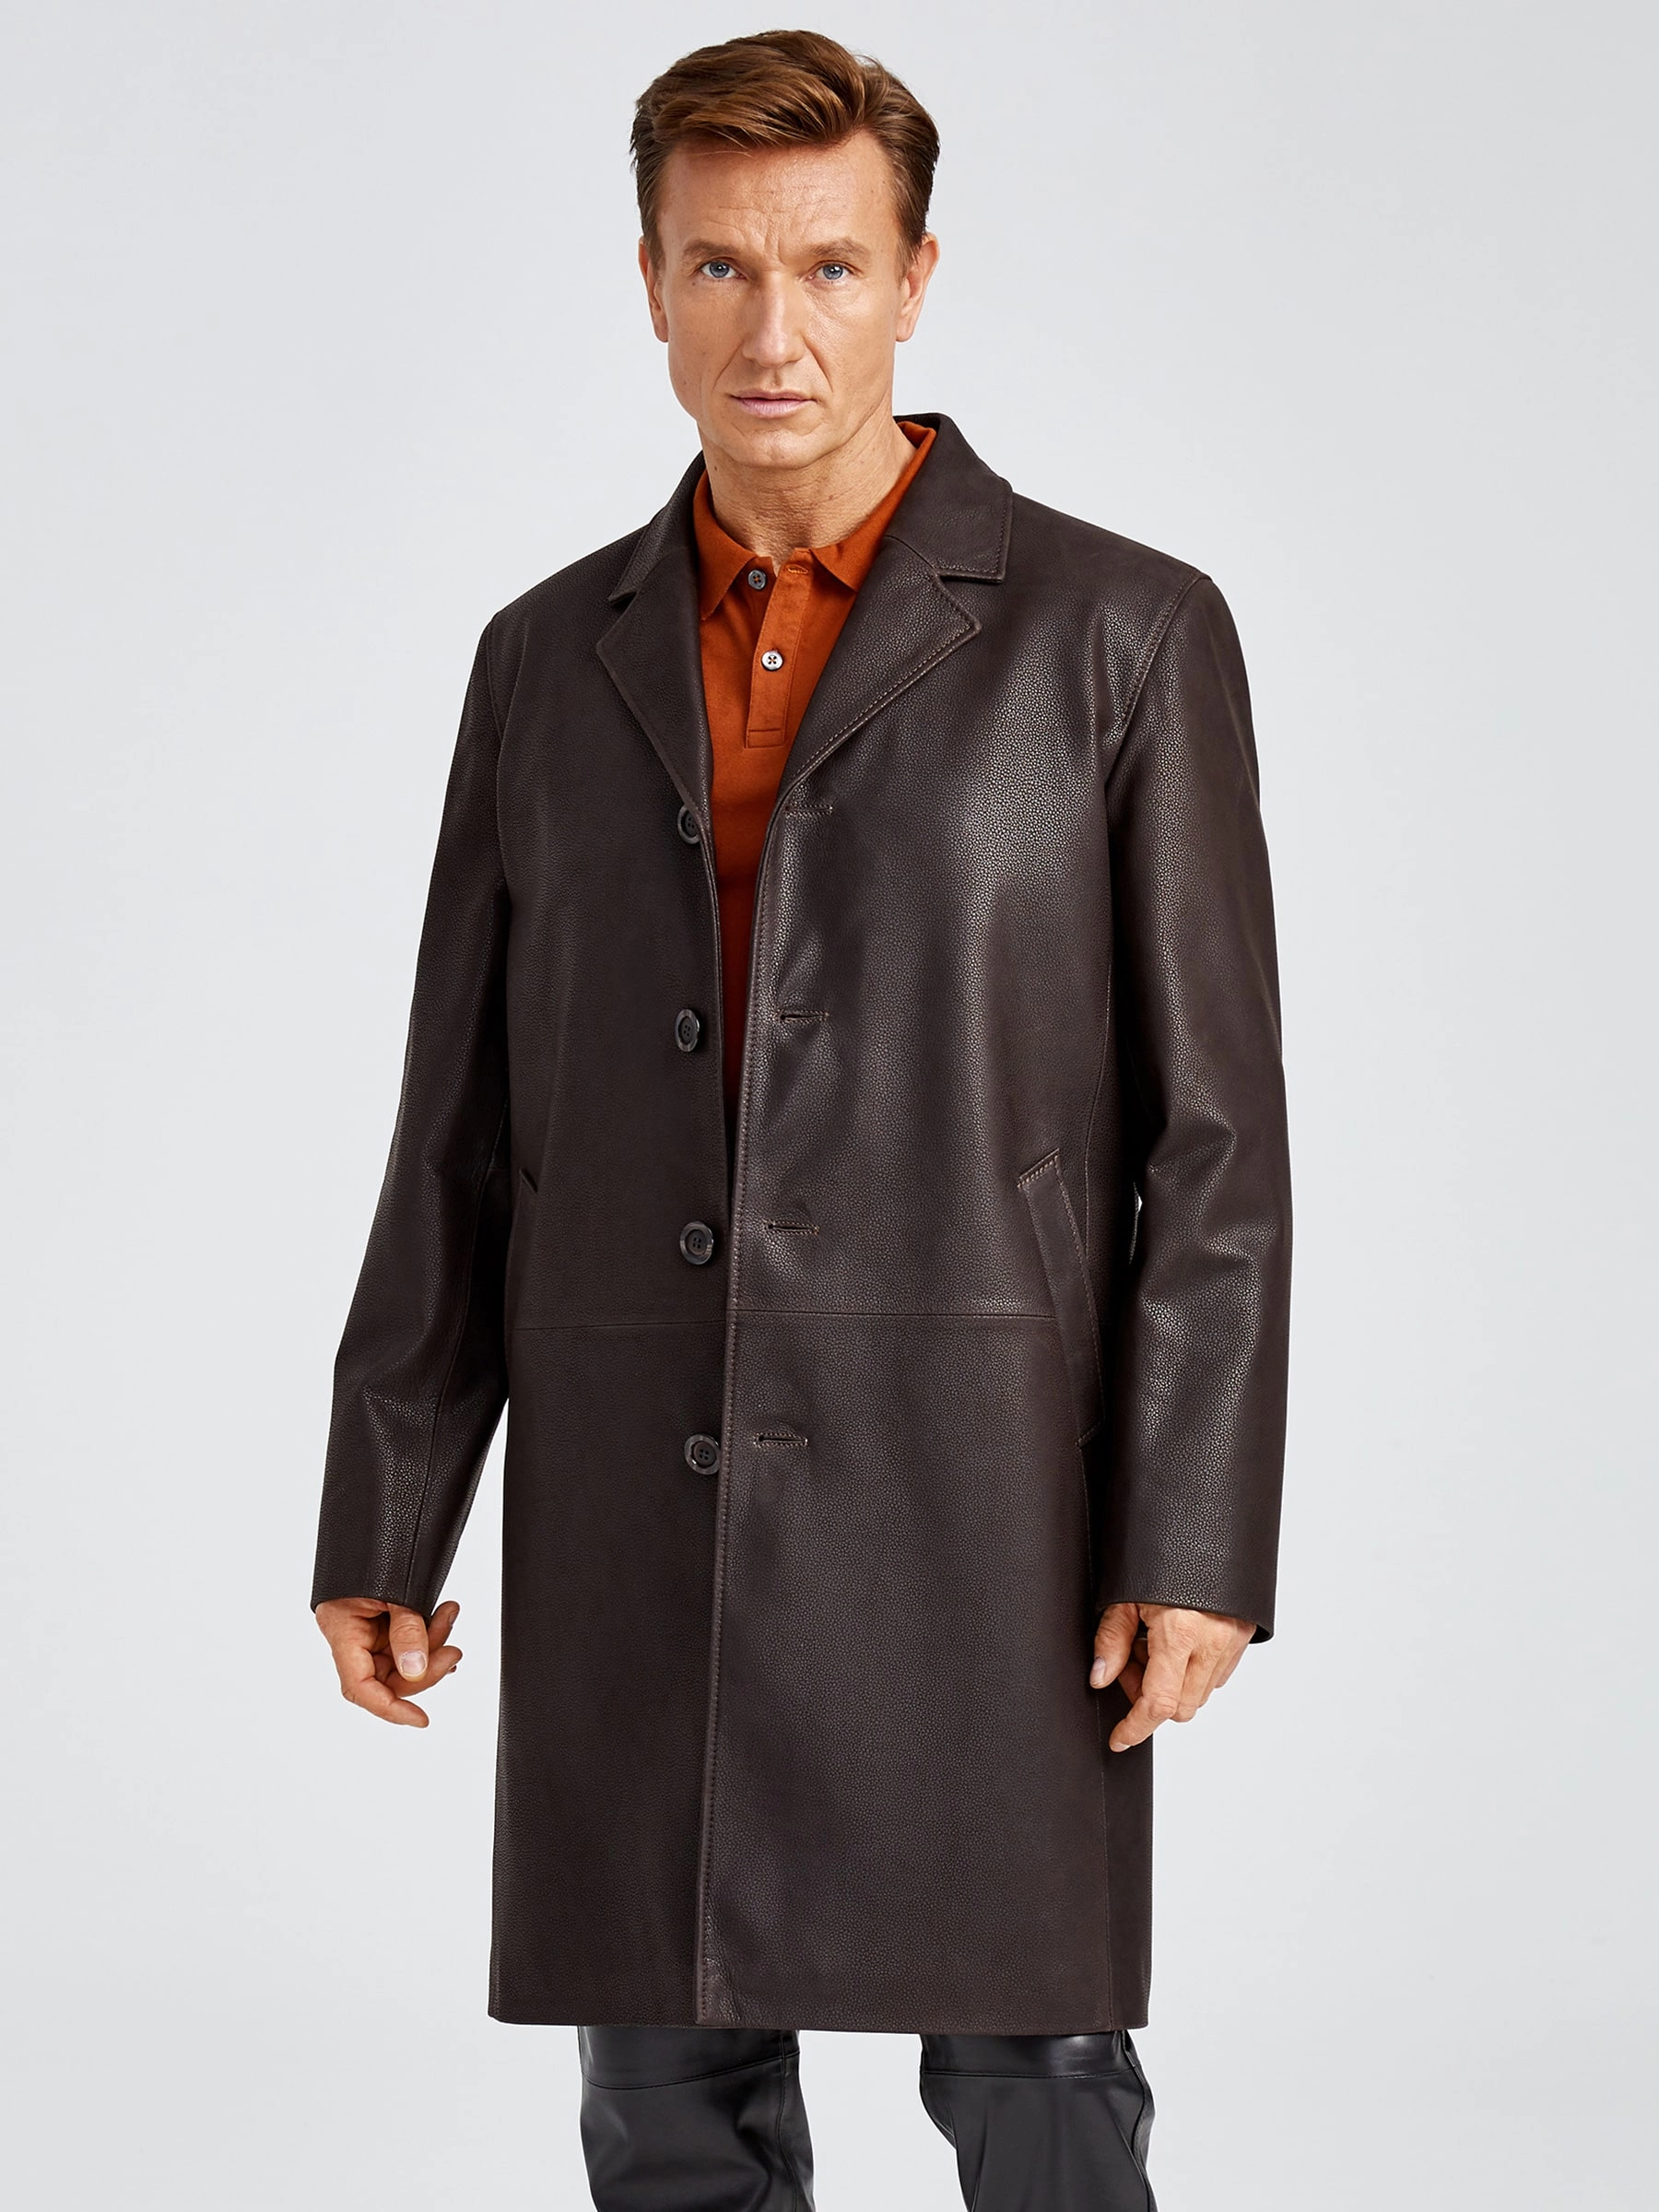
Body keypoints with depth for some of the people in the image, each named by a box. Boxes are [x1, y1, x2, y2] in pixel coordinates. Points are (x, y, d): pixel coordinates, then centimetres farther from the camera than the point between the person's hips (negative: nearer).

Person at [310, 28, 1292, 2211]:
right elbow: (461, 1136, 11)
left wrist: (1196, 1546, -11)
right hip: (631, 1523, 4)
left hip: (978, 1503, -3)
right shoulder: (550, 662, 10)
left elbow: (1217, 1130, -4)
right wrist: (381, 1528, 7)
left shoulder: (1120, 634, -1)